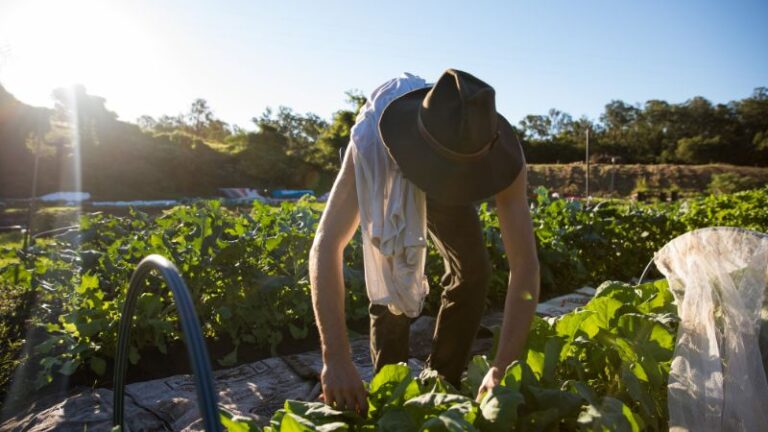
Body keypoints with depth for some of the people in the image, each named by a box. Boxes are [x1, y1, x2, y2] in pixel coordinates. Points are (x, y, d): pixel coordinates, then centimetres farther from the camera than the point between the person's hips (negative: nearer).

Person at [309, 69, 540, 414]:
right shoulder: (371, 142, -47)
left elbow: (524, 262, -41)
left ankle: (442, 384, 10)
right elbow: (326, 245, -49)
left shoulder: (499, 152, -41)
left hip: (449, 193, 2)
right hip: (388, 182, -1)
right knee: (391, 278, -17)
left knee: (472, 270, -8)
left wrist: (503, 367, -48)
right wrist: (336, 359, -55)